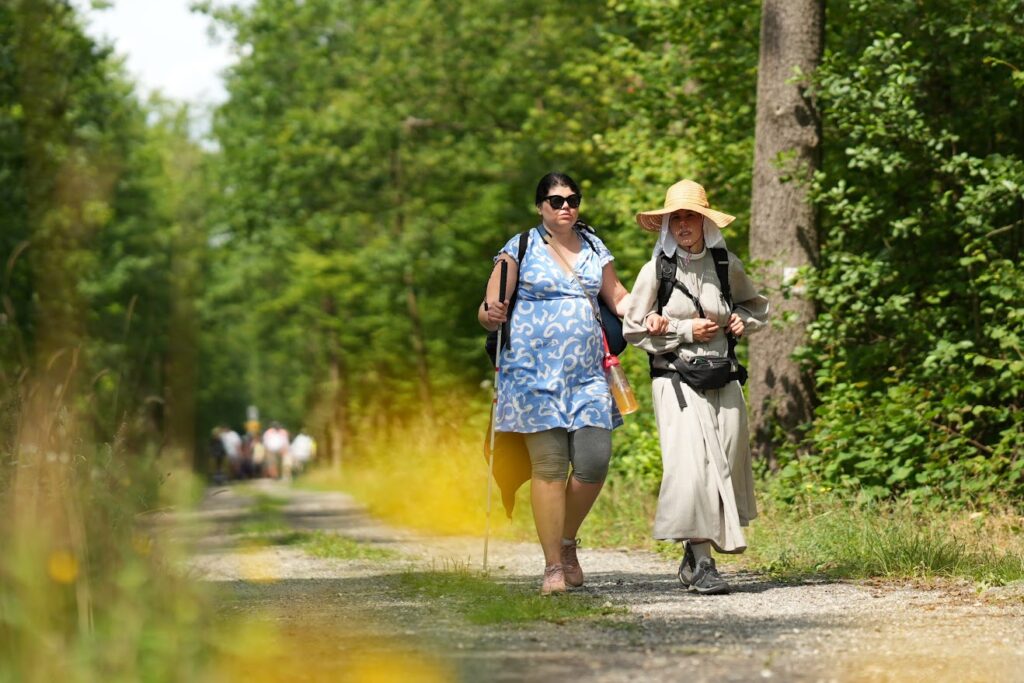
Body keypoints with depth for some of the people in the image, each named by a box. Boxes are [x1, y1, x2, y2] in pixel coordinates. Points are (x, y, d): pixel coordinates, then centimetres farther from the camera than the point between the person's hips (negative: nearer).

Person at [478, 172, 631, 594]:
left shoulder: (594, 248, 15)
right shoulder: (519, 250, 2)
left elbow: (617, 297, 21)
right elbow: (488, 314, -1)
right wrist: (492, 316, -24)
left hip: (587, 373, 4)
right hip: (535, 372, -4)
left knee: (594, 462, -7)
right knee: (548, 466, -7)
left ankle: (567, 542, 19)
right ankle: (553, 567, -1)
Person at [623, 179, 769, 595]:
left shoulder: (727, 265, 6)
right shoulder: (656, 270, -3)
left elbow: (756, 306, 23)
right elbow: (634, 329, -1)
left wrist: (744, 319, 1)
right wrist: (686, 331, -9)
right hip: (676, 378, -4)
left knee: (726, 464, 3)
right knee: (690, 462, -17)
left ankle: (695, 556, 19)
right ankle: (700, 561, -16)